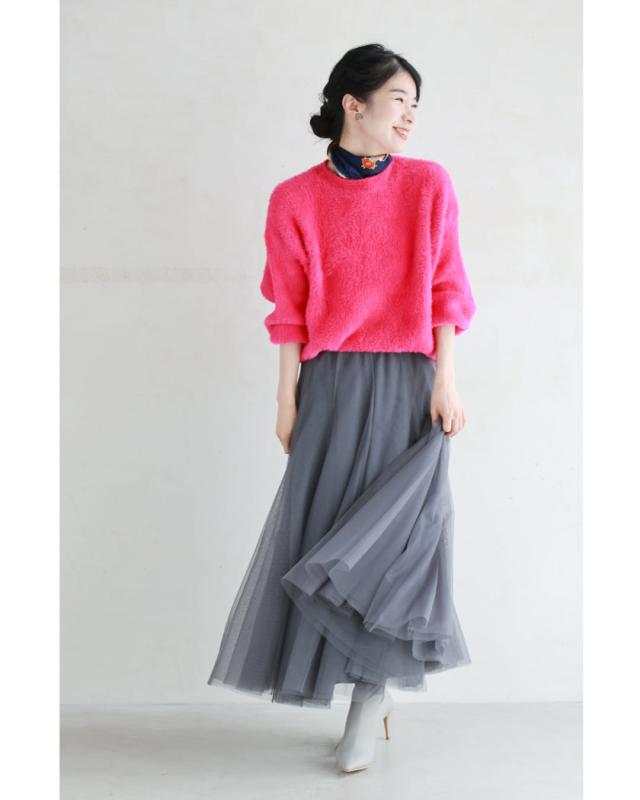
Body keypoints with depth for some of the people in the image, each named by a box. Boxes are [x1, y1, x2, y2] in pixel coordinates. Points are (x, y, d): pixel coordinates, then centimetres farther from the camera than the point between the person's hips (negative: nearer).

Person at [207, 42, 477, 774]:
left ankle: (374, 687, 13)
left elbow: (446, 292, 3)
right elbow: (290, 312, 2)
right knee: (324, 529, 2)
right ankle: (373, 690, 17)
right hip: (332, 385, 0)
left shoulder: (428, 185, 4)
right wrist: (288, 399, 0)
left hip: (407, 386, 0)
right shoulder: (296, 200, 2)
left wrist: (445, 381, -5)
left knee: (395, 531, -4)